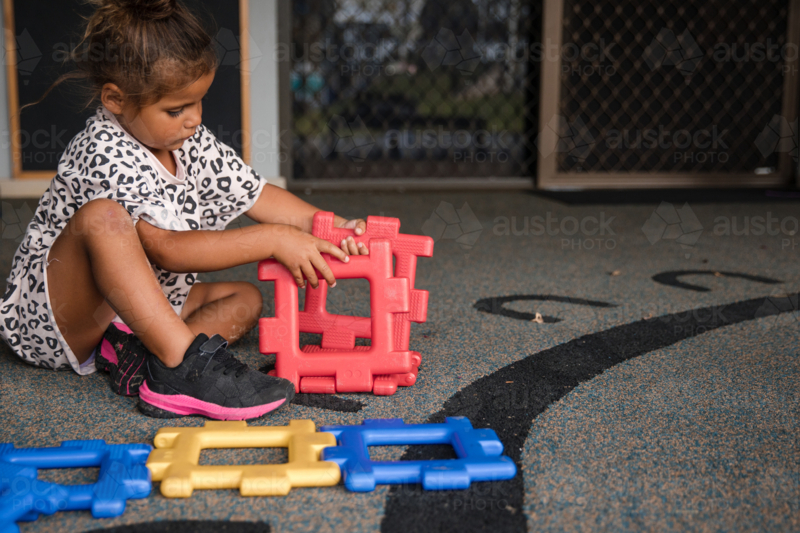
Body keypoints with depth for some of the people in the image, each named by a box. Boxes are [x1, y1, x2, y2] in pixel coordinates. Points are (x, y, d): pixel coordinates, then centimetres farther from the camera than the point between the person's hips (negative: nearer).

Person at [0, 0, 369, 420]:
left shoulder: (190, 142, 1)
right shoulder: (103, 154, -25)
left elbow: (256, 194, 7)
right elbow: (168, 250, -32)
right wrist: (274, 240, -32)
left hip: (137, 312, 9)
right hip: (46, 318, -9)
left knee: (246, 298, 2)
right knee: (102, 217, -34)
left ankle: (134, 355, -24)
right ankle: (182, 363, -37)